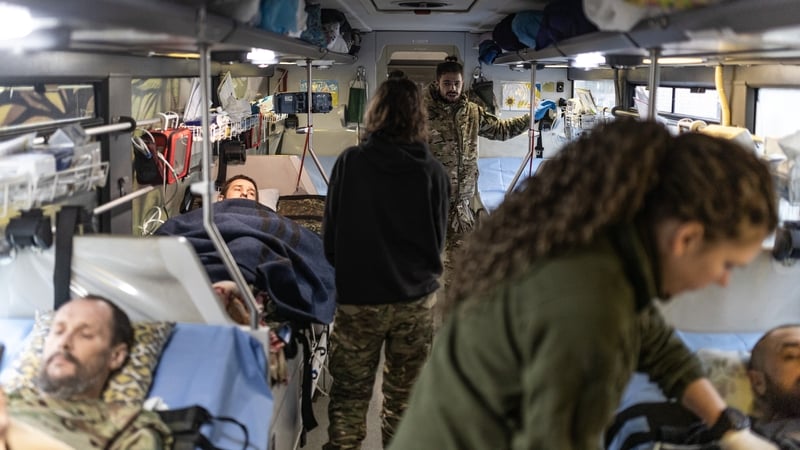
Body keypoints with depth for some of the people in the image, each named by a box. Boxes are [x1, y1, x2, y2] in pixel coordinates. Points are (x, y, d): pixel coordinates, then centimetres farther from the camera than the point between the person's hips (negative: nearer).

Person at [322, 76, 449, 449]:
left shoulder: (350, 163, -8)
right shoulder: (433, 172, -6)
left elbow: (329, 236, -1)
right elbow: (439, 240, 3)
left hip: (357, 298, -1)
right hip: (416, 300, 1)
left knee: (348, 399, 9)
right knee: (403, 401, 13)